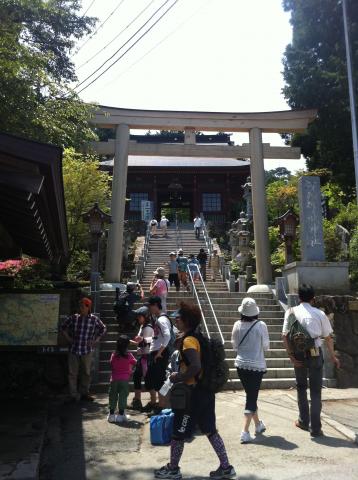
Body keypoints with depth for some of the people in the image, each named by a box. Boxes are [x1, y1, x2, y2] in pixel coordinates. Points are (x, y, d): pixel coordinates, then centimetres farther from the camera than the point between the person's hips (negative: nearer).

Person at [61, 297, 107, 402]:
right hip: (74, 350, 0)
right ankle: (74, 395, 15)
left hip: (87, 351, 0)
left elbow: (103, 329, 14)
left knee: (86, 373, 10)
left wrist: (96, 340, 7)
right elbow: (63, 327, 13)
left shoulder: (94, 319, -2)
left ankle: (84, 393, 26)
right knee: (73, 373, 3)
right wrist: (68, 338, 5)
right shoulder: (74, 318, -1)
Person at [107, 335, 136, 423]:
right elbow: (134, 363, 5)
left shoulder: (113, 355, -4)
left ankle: (111, 414, 17)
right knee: (123, 397, 6)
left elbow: (111, 366, 5)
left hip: (114, 379, 2)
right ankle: (121, 415, 9)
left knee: (113, 397, 11)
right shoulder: (129, 355, -9)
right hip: (124, 379, -2)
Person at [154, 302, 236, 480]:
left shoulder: (188, 340, -20)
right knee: (210, 430, 17)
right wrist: (181, 374, 15)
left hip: (193, 393, -9)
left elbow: (195, 366, -32)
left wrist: (178, 377, -18)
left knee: (178, 432, 9)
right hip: (206, 391, 9)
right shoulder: (198, 336, 7)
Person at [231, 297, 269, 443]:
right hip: (256, 365, -3)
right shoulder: (261, 325, -15)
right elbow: (266, 346, -4)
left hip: (241, 364, 4)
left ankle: (258, 425, 36)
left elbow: (234, 346, 2)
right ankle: (245, 432, -5)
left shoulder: (237, 325, -8)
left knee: (251, 395, 20)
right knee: (252, 398, 3)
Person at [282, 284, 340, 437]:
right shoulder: (319, 314, -5)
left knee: (301, 388, 20)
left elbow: (284, 336, -8)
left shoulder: (291, 312, -4)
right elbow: (328, 338, 2)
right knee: (316, 391, 9)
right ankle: (315, 428, 12)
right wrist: (333, 356, 14)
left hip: (299, 355, 1)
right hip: (315, 354, -1)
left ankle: (303, 421, 30)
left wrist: (291, 355, -6)